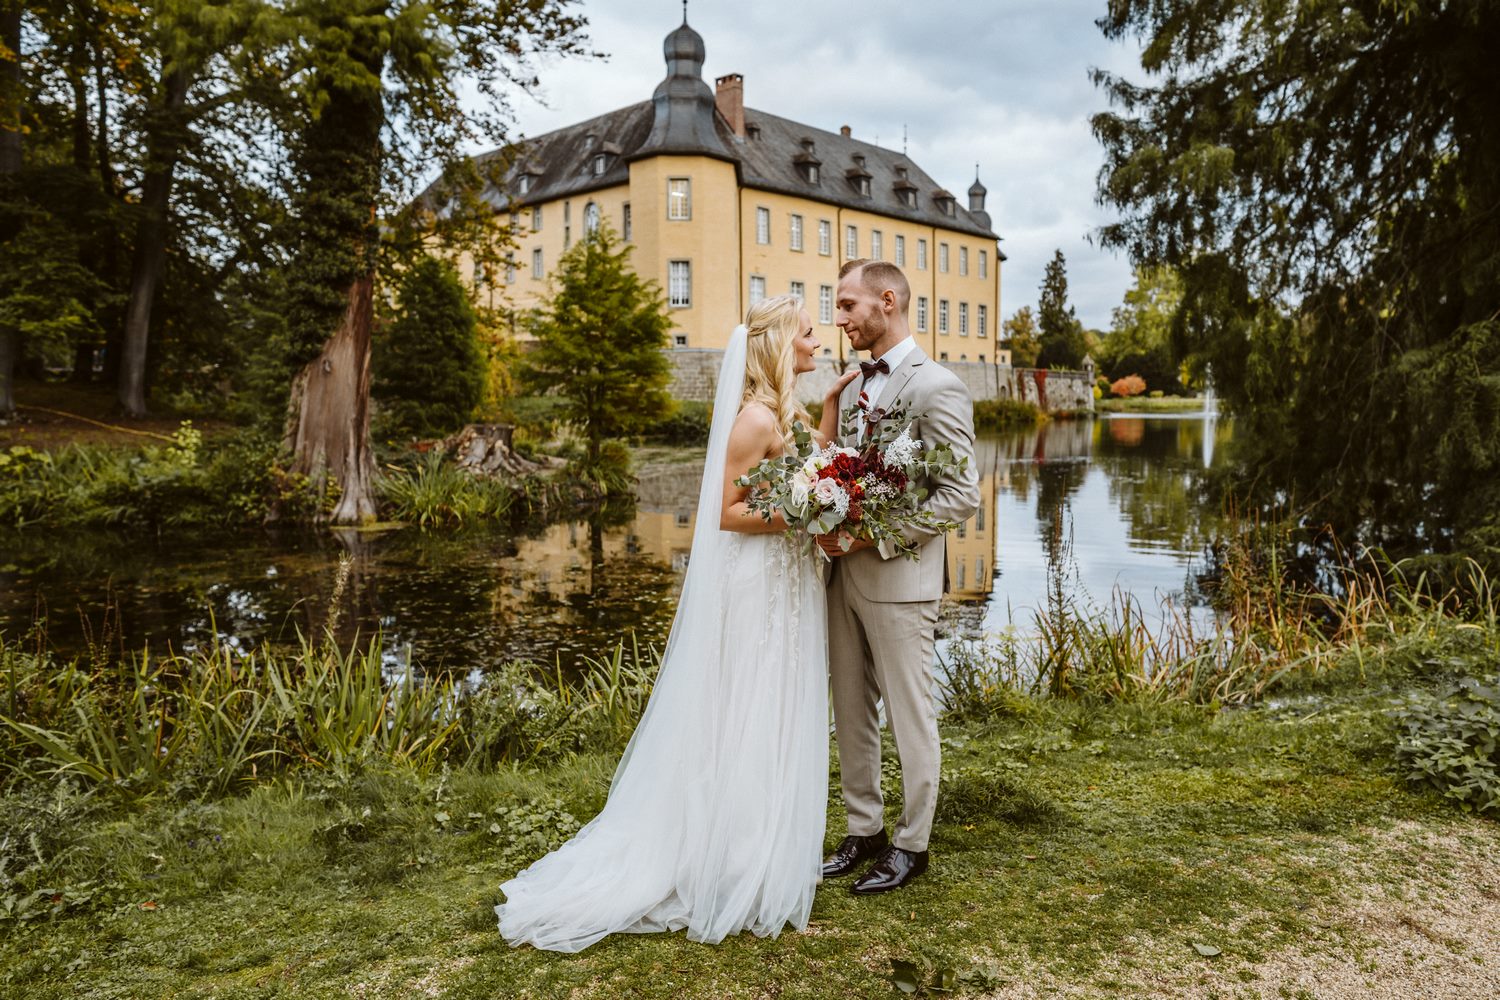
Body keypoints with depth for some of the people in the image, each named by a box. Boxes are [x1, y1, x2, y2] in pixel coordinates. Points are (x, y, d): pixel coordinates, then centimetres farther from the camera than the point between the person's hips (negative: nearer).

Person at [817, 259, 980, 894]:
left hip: (899, 577, -8)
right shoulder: (855, 384, 12)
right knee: (851, 713, 15)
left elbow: (961, 496, -16)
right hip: (846, 574, 8)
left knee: (909, 716, 7)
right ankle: (864, 830, 31)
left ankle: (911, 844, 23)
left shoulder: (936, 387, -13)